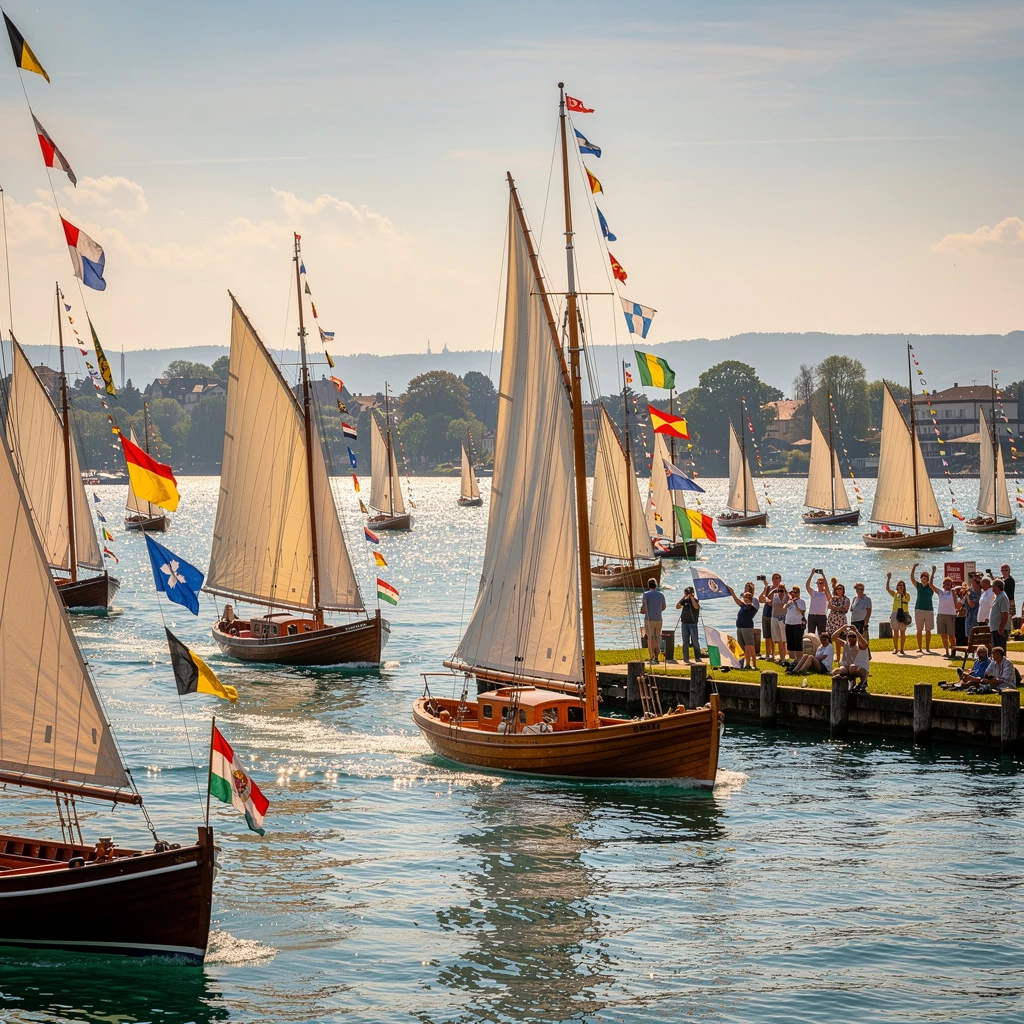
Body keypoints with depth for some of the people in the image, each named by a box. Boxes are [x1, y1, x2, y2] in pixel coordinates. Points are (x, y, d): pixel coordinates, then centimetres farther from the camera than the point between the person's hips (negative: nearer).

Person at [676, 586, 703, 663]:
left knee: (695, 641, -4)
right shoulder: (685, 601, 9)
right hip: (684, 623, 3)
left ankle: (697, 658, 2)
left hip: (693, 623, -3)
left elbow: (696, 607, -22)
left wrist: (691, 597, -17)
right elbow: (677, 606, -2)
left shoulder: (695, 600, 0)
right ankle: (686, 658, 6)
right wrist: (683, 598, -8)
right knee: (685, 642, 3)